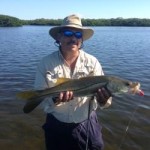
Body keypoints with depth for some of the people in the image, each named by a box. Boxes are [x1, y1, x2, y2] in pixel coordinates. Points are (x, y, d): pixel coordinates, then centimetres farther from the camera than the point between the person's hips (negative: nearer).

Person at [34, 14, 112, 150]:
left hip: (87, 125, 1)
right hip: (56, 127, 0)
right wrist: (55, 99, -31)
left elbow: (103, 95, -9)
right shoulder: (46, 63, -9)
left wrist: (103, 98, -32)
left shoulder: (92, 62, -7)